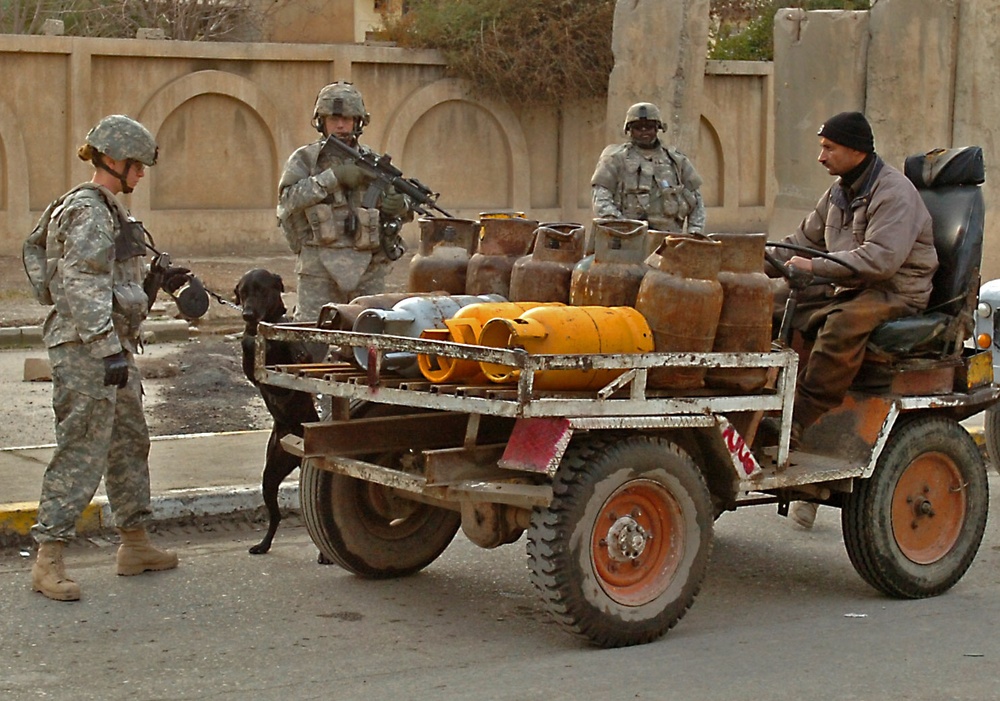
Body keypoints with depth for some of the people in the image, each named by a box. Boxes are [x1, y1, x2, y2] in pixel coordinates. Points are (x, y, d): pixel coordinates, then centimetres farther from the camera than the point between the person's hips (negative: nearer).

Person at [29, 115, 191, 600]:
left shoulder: (108, 209, 18)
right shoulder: (88, 211, -13)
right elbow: (82, 290, -21)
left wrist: (156, 281, 14)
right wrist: (109, 351, -25)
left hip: (112, 345, 11)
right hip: (86, 348, -11)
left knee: (130, 443, 16)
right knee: (82, 451, -10)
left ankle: (135, 546, 27)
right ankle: (48, 560, -7)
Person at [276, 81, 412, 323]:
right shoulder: (305, 159, 5)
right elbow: (289, 197, -12)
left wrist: (400, 205, -7)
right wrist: (334, 176, -17)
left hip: (368, 268, 3)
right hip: (320, 267, -3)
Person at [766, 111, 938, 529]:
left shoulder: (894, 193, -13)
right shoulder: (839, 193, 16)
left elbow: (882, 258, -27)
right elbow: (803, 242, 19)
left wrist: (816, 267, -28)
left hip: (896, 293, -9)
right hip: (846, 289, 9)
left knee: (843, 325, -38)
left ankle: (800, 420, -37)